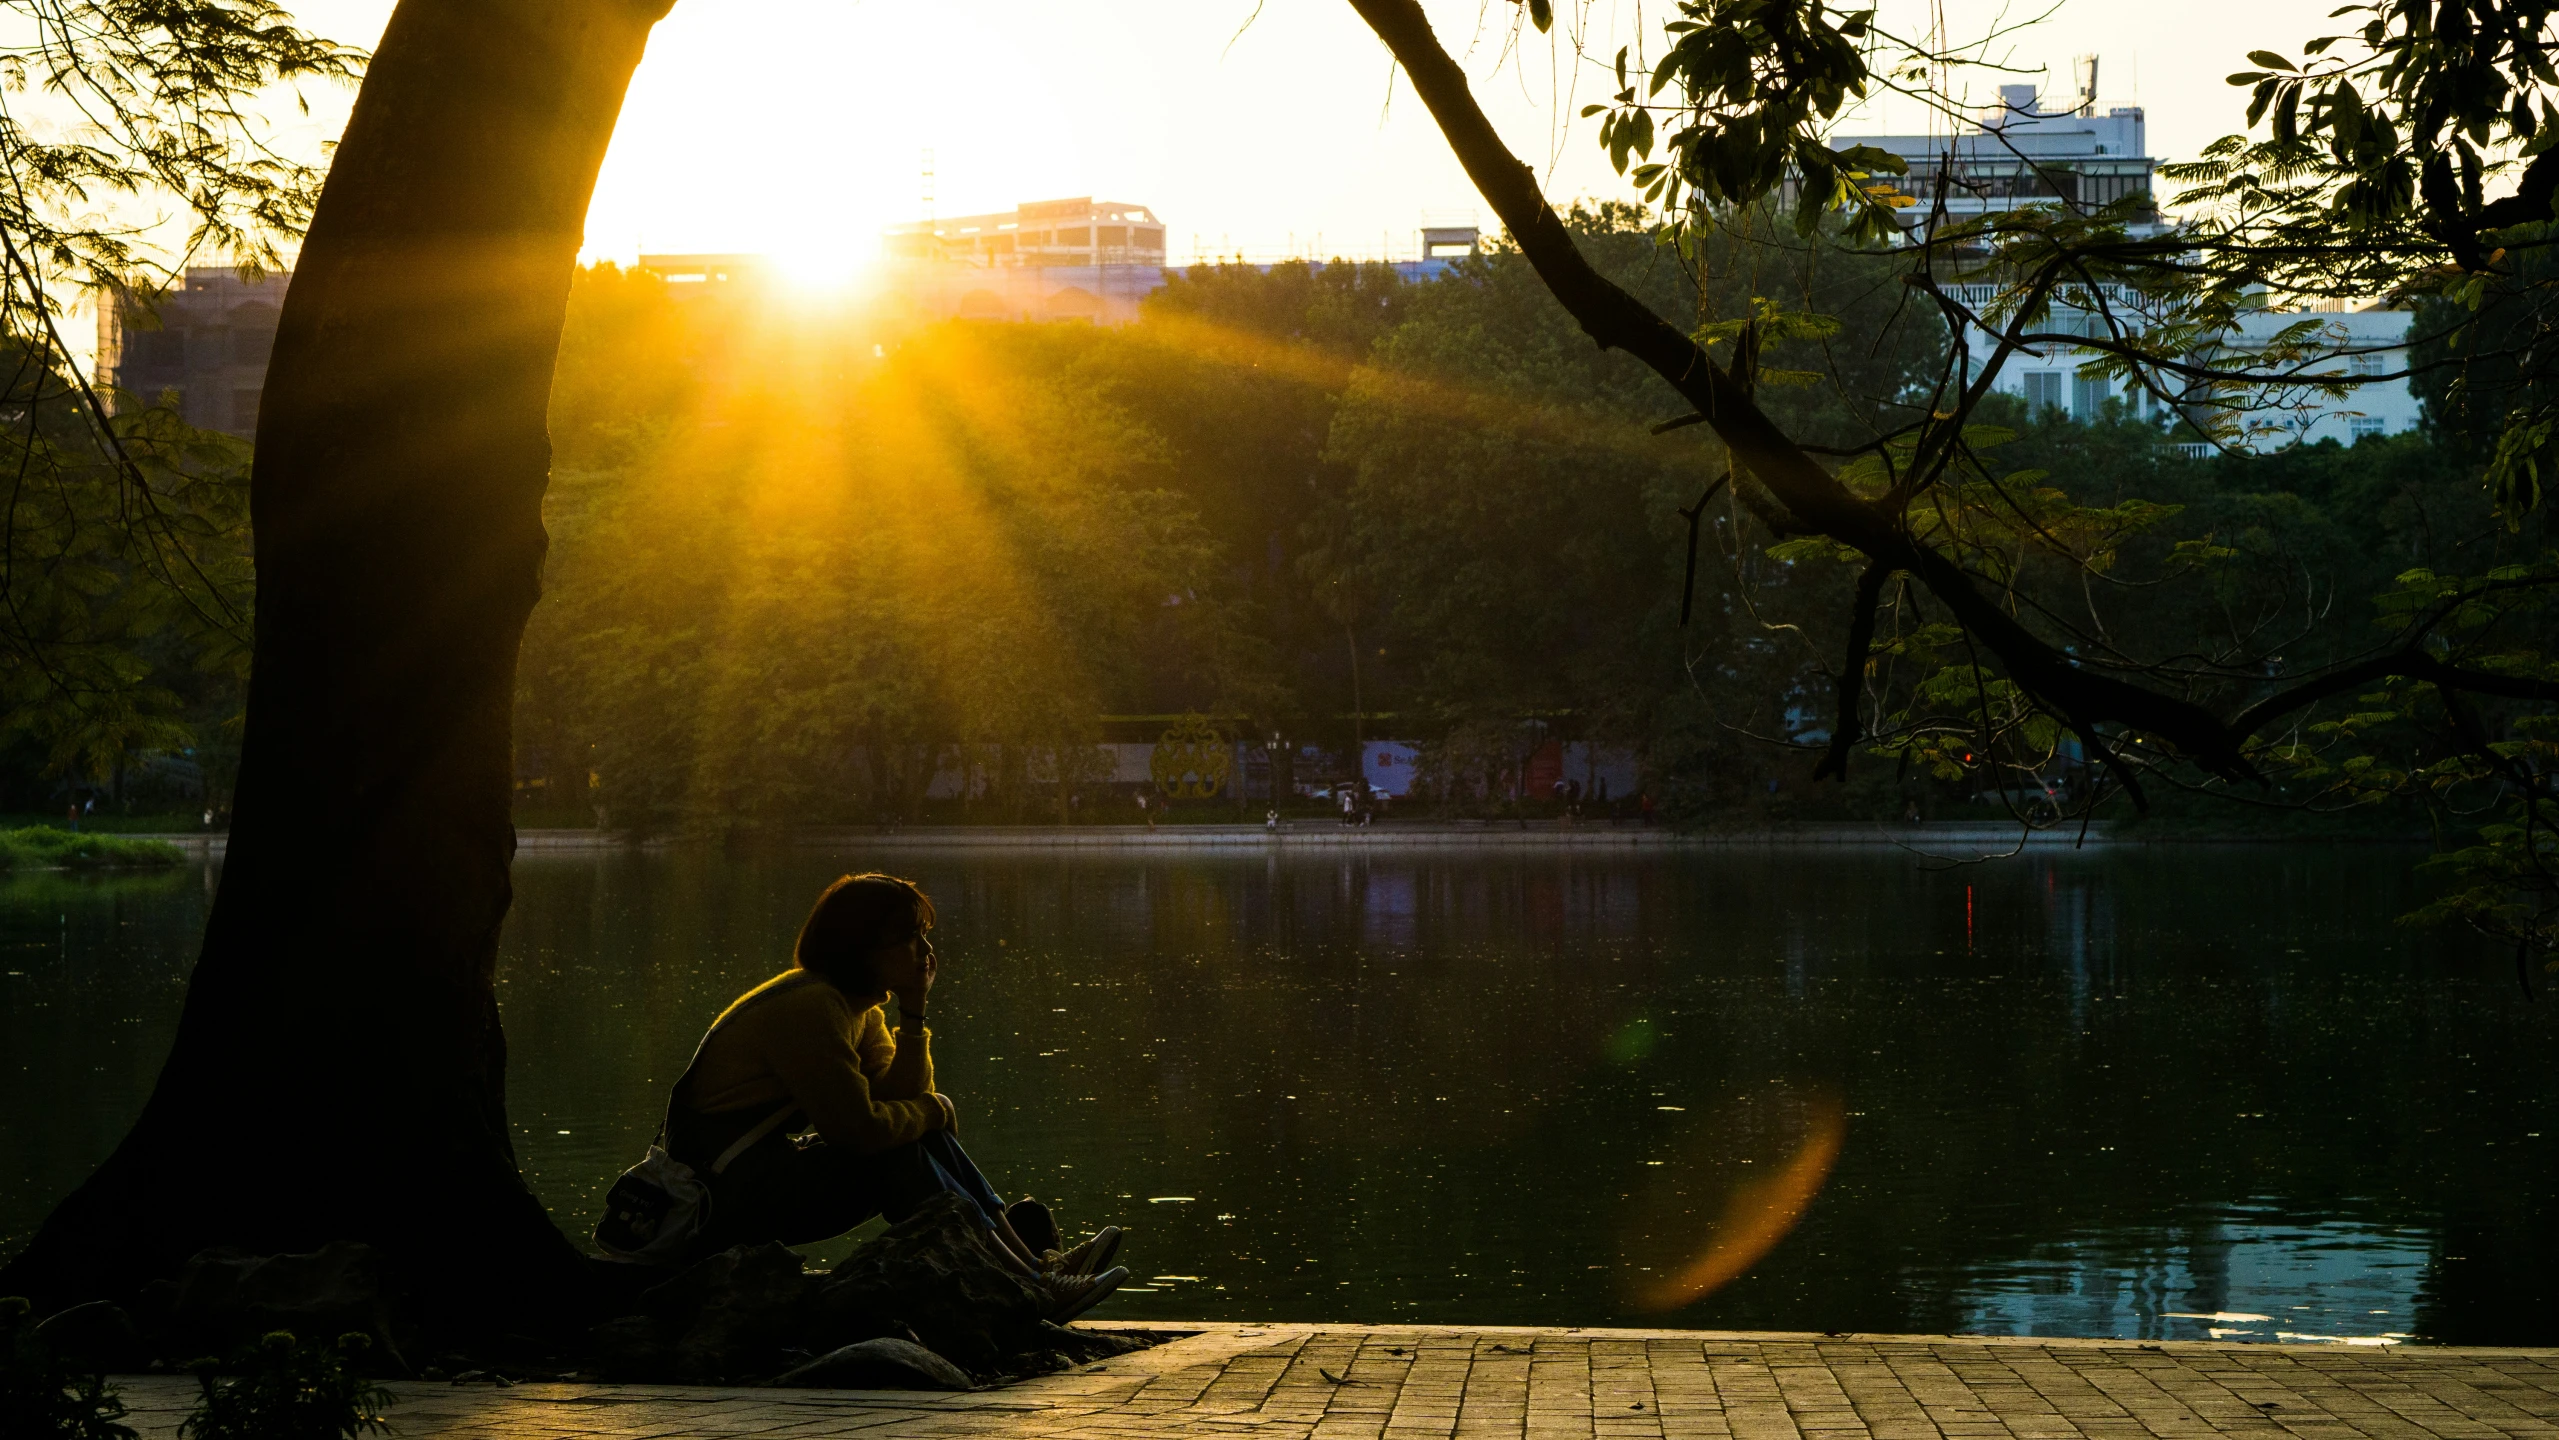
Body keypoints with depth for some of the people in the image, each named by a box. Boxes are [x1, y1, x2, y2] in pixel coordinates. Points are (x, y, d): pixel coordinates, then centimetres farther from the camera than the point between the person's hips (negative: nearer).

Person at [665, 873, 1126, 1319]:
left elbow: (901, 1099, 1)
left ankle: (1037, 1259, -7)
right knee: (900, 1158, -19)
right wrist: (934, 1111, -6)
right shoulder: (809, 1006, -21)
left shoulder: (861, 1008, 11)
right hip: (726, 1188, -10)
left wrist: (913, 1012, -7)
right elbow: (861, 1128, -24)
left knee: (924, 1138, 0)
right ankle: (1032, 1288, -21)